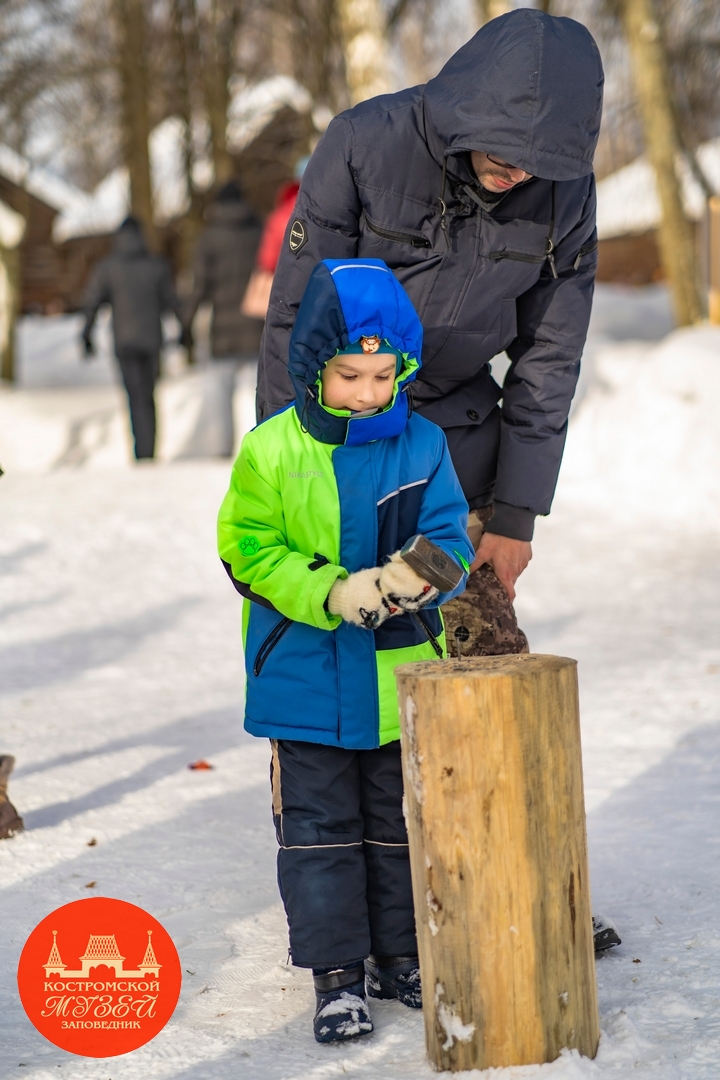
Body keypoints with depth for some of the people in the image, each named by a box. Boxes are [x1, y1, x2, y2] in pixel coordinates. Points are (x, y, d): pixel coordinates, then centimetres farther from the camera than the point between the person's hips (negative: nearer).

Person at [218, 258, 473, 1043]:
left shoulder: (422, 448, -3)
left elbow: (449, 538, -2)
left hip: (403, 677, 2)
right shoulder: (270, 452, -10)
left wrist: (422, 573, -25)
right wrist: (332, 593, -22)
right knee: (318, 826, 3)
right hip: (306, 679, -2)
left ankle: (400, 954, 28)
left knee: (401, 822, 14)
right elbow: (250, 551, -9)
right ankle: (337, 970, 12)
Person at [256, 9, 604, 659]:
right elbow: (296, 318, -13)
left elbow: (548, 358, -1)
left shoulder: (566, 192, -10)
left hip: (456, 433, 3)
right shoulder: (365, 144, -20)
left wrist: (517, 512, -1)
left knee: (491, 648, -4)